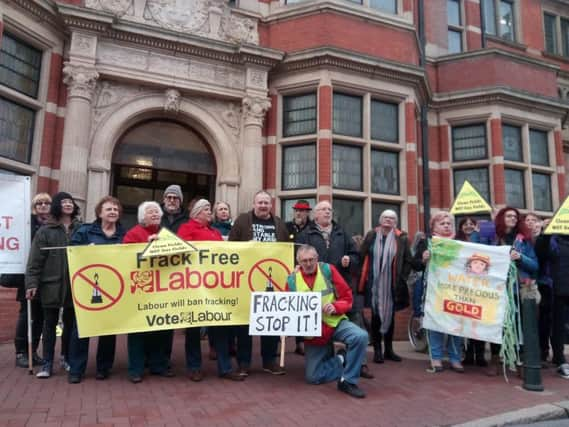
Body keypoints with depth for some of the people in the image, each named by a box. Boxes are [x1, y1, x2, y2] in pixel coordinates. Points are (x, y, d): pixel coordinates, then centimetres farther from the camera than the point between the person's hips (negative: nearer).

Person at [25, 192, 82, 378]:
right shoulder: (45, 231, 1)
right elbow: (35, 260, -2)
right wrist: (31, 283, -10)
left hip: (74, 285, 1)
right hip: (51, 284, -1)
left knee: (70, 323, 11)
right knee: (50, 324, 8)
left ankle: (68, 358, 26)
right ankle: (47, 363, 17)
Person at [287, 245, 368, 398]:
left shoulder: (328, 270, -7)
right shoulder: (292, 280, -3)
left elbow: (346, 297, -5)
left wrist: (335, 307, -23)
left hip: (335, 322, -1)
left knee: (361, 336, -30)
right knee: (312, 377, -3)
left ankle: (348, 381, -12)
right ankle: (342, 360, 20)